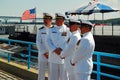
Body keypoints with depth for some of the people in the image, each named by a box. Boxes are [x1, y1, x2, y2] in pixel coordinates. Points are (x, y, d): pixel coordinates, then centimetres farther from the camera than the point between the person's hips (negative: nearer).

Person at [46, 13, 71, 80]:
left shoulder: (67, 30, -1)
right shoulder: (52, 29, 10)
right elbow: (48, 41, 3)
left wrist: (61, 49, -17)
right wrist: (54, 50, -12)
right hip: (53, 56, 3)